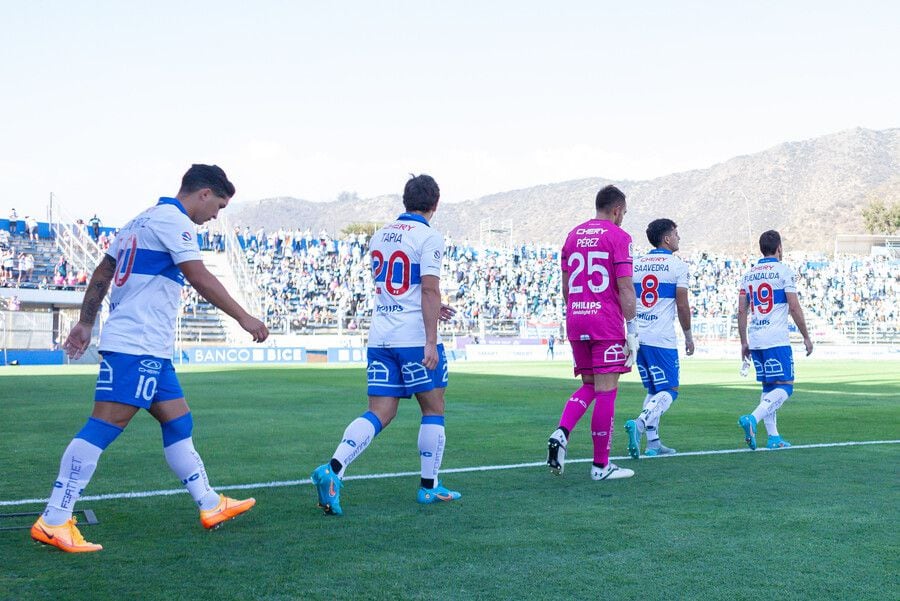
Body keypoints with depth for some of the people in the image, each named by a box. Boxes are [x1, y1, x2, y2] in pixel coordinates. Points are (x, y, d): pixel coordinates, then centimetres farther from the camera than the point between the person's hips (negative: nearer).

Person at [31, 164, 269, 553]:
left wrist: (86, 323, 24)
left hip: (151, 349, 11)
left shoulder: (145, 219, 21)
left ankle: (210, 506, 20)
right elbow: (199, 278, -16)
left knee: (178, 423, 13)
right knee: (105, 426, -11)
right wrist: (244, 318, -12)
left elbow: (102, 273, 22)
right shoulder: (173, 219, -8)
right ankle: (53, 522, -10)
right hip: (137, 346, -11)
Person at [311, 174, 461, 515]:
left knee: (380, 413, 4)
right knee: (433, 409, 10)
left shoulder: (380, 236, 15)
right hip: (415, 337, -6)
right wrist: (430, 341, -18)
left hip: (379, 336, 6)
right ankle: (430, 486, 16)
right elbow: (429, 289, -16)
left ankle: (332, 469, -15)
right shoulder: (429, 237, -7)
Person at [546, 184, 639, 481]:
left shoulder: (573, 235, 13)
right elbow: (625, 288, -10)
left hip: (575, 321, 6)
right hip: (607, 323, -6)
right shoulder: (618, 236, -5)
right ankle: (601, 465, 4)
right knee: (606, 389, 0)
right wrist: (633, 331, -6)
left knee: (588, 386, 17)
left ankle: (561, 433, -6)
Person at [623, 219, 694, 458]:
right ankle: (639, 423, -24)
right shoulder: (677, 265, -3)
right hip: (662, 339, -6)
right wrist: (688, 336, 6)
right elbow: (682, 305, -5)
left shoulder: (635, 265, 12)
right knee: (668, 391, 0)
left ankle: (653, 443, 10)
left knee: (653, 390, 16)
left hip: (638, 337, 6)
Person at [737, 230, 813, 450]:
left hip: (755, 341, 6)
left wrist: (744, 342, 18)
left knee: (768, 387, 13)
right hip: (776, 340, -6)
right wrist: (806, 337, 1)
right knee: (784, 387, -5)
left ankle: (773, 437, 11)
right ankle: (752, 419, -24)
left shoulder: (749, 274, 13)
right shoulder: (784, 271, -4)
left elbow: (741, 311, 12)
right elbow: (794, 308, -8)